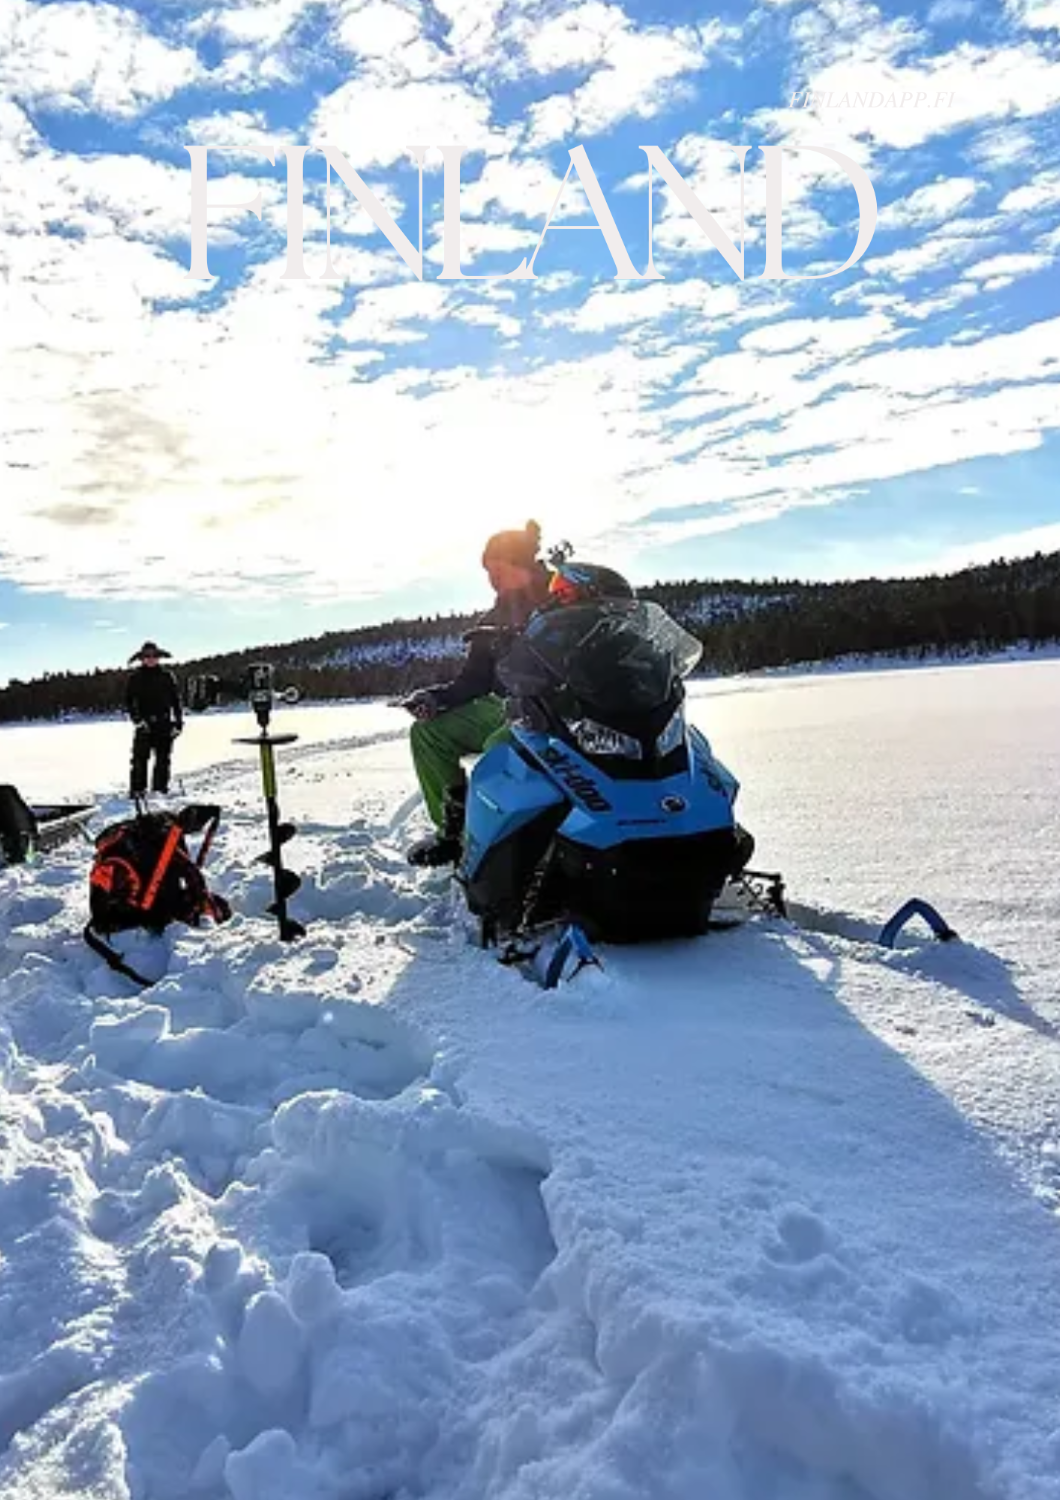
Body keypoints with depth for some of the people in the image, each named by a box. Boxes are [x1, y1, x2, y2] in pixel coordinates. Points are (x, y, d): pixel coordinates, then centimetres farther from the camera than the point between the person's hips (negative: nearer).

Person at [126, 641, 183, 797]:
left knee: (163, 759, 4)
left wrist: (178, 722, 3)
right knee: (140, 758, -4)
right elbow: (129, 700, 3)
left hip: (164, 724, 2)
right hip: (144, 724, -1)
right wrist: (136, 718, -11)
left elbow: (176, 700, 9)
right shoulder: (135, 677, 5)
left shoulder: (167, 676, 7)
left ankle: (160, 788, 12)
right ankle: (137, 790, 1)